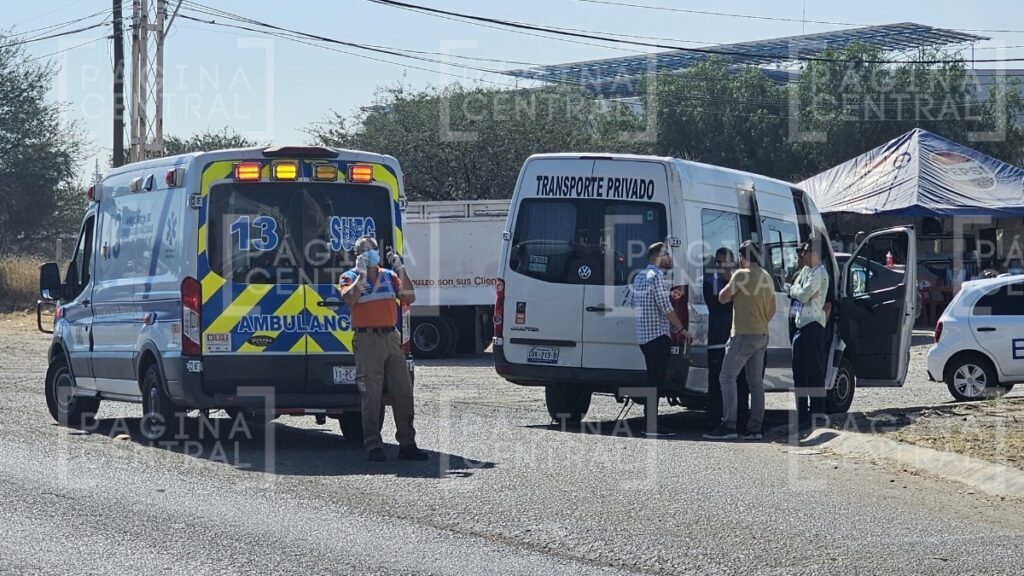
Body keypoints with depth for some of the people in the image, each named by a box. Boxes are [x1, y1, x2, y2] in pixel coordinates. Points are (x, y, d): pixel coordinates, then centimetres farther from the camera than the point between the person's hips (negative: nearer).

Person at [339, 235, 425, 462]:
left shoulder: (389, 276, 15)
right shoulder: (351, 277, 3)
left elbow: (409, 298, 5)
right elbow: (349, 299, -16)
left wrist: (401, 271, 0)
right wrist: (362, 274, -13)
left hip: (391, 337, 5)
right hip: (367, 339, -5)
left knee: (403, 391, 4)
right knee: (371, 395, -4)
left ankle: (407, 443, 9)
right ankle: (373, 446, -2)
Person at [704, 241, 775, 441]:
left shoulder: (742, 275, -12)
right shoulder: (767, 278, 13)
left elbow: (723, 298, -7)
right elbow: (772, 309, 19)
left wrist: (730, 287, 11)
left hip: (743, 334, -8)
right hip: (762, 335, 8)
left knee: (728, 378, -6)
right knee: (756, 381, 9)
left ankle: (728, 426, -14)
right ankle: (755, 428, 7)